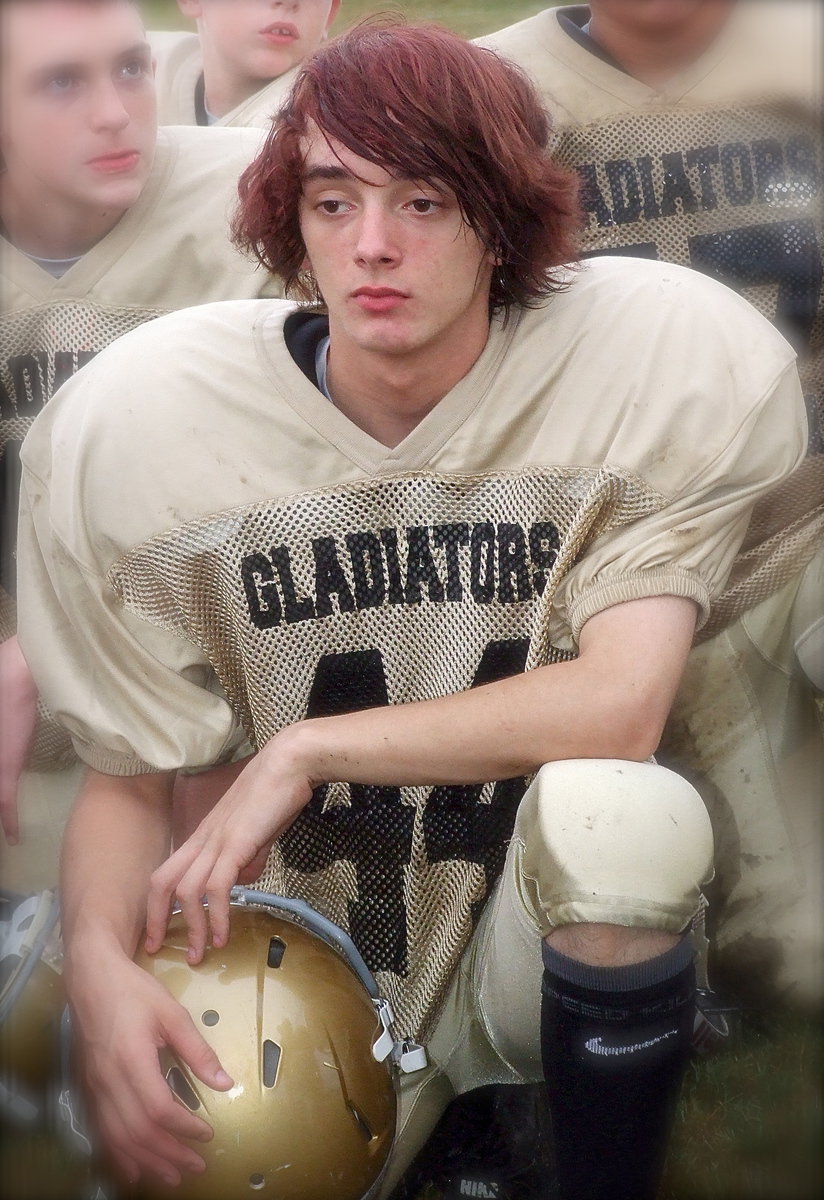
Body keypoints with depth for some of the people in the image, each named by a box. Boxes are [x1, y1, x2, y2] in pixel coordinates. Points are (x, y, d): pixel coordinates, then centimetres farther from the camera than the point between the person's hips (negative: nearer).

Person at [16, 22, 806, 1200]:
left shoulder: (658, 360, -16)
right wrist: (99, 964, -24)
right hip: (316, 972, 3)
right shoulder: (135, 426, -12)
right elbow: (126, 779, -4)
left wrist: (305, 751, -19)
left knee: (616, 810, -32)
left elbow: (622, 705, -20)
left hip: (542, 931, -3)